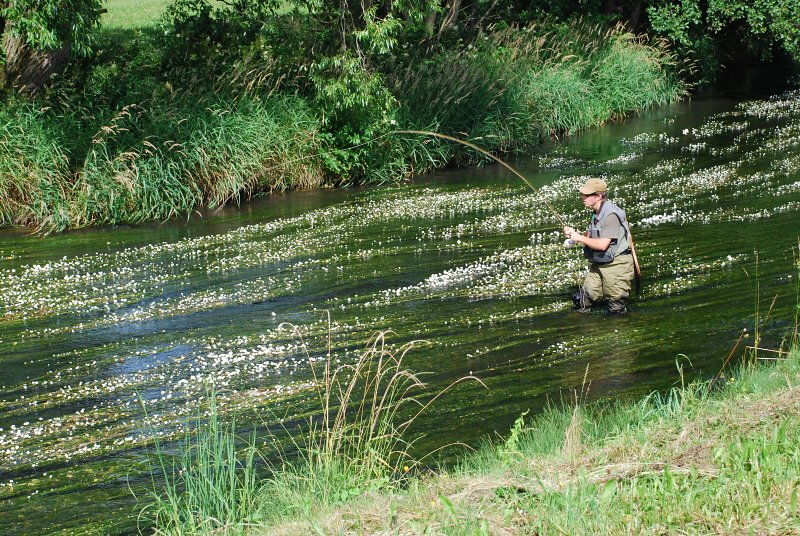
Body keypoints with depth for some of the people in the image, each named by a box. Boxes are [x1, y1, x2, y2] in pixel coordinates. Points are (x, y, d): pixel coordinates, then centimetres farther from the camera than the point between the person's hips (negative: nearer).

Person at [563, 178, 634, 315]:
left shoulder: (611, 215, -21)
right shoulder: (597, 213, 10)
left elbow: (602, 244, -25)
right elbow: (592, 240, 14)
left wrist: (579, 238, -15)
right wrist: (573, 234, -1)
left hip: (616, 266, -9)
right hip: (598, 265, 9)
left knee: (617, 310, 0)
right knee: (582, 300, 3)